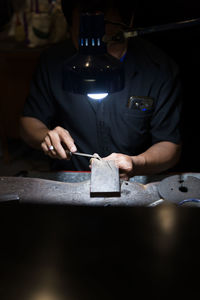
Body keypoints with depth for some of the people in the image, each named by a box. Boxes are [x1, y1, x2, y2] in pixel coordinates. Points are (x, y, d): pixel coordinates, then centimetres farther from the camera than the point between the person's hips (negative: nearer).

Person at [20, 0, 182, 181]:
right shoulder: (53, 62, -5)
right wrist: (44, 136, -18)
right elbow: (29, 120, 6)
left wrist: (136, 164, -28)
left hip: (135, 183, -1)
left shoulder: (162, 69, -11)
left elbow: (171, 145, -7)